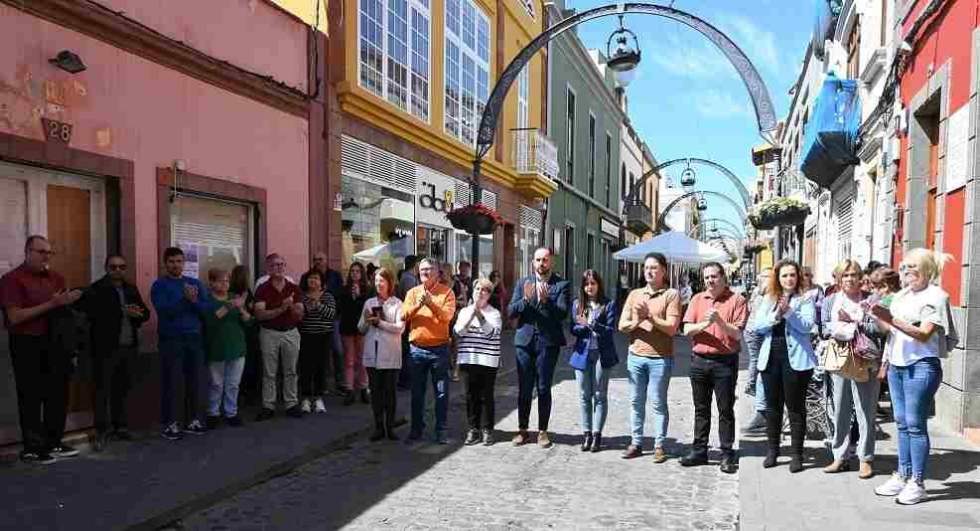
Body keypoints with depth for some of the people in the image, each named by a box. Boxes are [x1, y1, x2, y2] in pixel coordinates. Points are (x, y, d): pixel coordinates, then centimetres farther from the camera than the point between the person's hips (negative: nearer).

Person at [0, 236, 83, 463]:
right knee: (30, 397, 0)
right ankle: (31, 449, 9)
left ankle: (53, 443, 23)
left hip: (54, 342, 6)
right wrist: (51, 304, -20)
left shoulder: (56, 278, 9)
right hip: (27, 345, -6)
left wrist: (68, 301, -1)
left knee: (57, 394, 11)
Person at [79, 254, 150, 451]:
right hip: (106, 348, -5)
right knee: (103, 390, -2)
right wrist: (122, 312, -25)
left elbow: (146, 313, 15)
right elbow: (93, 314, -20)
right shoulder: (96, 289, -4)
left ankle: (120, 426, 23)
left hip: (128, 347, 5)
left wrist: (138, 314, -5)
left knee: (121, 389, 13)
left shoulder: (131, 289, 15)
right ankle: (101, 432, 3)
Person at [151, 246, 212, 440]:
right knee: (170, 383, -1)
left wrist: (194, 300, -17)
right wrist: (185, 299, -24)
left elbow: (207, 308, 1)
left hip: (195, 338, 4)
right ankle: (168, 424, 5)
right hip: (171, 339, -4)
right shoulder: (159, 285, 0)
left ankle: (192, 420, 18)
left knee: (195, 381, 7)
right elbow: (164, 310, -16)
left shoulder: (196, 283, 12)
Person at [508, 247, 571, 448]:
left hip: (548, 342, -2)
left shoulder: (561, 285, 2)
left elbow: (563, 313, -9)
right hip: (525, 340, 2)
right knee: (524, 389, 7)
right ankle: (522, 430, 18)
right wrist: (525, 299, -15)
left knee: (544, 389, 4)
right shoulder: (523, 283, 10)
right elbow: (511, 311, 3)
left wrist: (545, 300, -23)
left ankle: (542, 431, 15)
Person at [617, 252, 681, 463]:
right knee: (636, 402, 10)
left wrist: (650, 316, -19)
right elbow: (622, 325, 5)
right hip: (635, 356, 4)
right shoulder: (634, 294, 11)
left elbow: (671, 327, -10)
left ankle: (659, 446, 13)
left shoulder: (672, 295, -2)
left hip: (660, 358, -4)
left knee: (658, 403, 4)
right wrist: (636, 321, -15)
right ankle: (636, 443, 19)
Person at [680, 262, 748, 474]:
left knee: (725, 410, 2)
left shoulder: (737, 300, -2)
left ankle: (727, 455, 10)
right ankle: (699, 451, 20)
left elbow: (737, 334, -8)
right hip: (699, 360, 4)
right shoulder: (697, 299, 9)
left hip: (725, 361, -4)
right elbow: (687, 330, 1)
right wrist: (704, 324, -15)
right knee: (701, 409, 11)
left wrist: (719, 321, -22)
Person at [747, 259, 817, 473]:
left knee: (795, 406, 2)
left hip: (795, 357, -4)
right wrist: (775, 315, -13)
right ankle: (772, 449, 22)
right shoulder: (768, 299, 10)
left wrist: (788, 311, -22)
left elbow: (807, 325, -13)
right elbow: (756, 326, 1)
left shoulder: (805, 299, 1)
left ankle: (797, 453, 11)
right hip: (770, 357, 4)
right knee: (772, 405, 11)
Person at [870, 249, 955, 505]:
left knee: (915, 424, -4)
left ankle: (917, 483, 4)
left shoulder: (936, 296, -7)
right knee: (901, 423, 11)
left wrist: (892, 319, -23)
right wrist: (878, 316, -2)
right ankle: (902, 475, 19)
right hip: (896, 365, 7)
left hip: (921, 367, -7)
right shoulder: (900, 296, 13)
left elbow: (924, 334, -16)